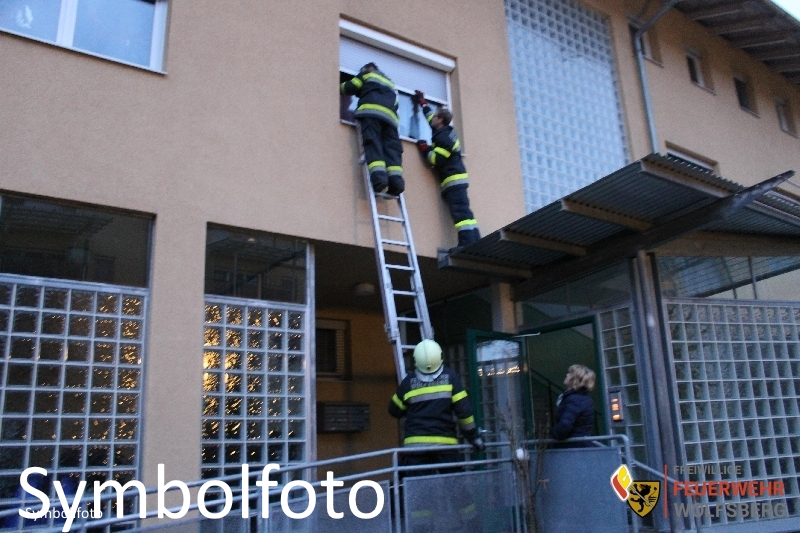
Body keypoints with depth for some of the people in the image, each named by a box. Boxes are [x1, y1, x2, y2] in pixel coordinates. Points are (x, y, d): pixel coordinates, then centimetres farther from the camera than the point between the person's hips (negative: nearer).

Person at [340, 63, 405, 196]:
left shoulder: (368, 74, 26)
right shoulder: (390, 83, 41)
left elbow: (351, 87, 16)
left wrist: (340, 87, 35)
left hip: (372, 111, -4)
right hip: (390, 115, 5)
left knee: (373, 143, -18)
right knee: (392, 147, -7)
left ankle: (378, 176, -40)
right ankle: (396, 179, -29)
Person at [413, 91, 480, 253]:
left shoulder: (442, 137, -12)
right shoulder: (445, 132, 17)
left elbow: (437, 160, -19)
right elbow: (430, 117, 35)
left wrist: (425, 149, -4)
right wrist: (422, 103, 45)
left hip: (453, 179, -10)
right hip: (456, 178, 10)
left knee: (460, 211, -17)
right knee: (464, 211, 5)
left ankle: (467, 243, -24)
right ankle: (475, 242, 1)